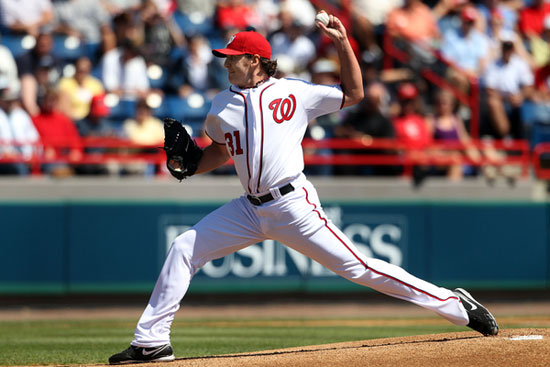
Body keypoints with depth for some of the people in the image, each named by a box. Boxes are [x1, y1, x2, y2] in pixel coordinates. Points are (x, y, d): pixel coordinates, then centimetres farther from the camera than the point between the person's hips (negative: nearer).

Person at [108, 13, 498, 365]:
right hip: (251, 209, 6)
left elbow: (354, 94, 5)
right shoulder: (222, 106, 12)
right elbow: (221, 150, 27)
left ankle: (456, 305, -4)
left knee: (358, 267, -11)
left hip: (294, 206, -6)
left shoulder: (293, 93, -1)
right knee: (184, 249, 0)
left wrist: (342, 43, -4)